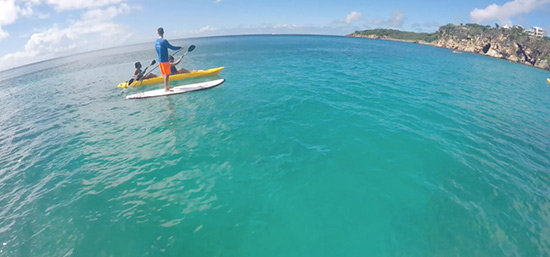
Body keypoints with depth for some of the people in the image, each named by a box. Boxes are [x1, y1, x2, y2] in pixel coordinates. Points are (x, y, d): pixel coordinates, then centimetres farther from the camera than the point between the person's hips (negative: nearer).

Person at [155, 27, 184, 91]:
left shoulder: (156, 41, 9)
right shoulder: (164, 41, -16)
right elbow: (172, 47, -12)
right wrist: (180, 47, 2)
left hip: (159, 60, 8)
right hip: (164, 60, -8)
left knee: (165, 74, 17)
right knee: (167, 74, -3)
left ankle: (166, 87, 25)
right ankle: (166, 88, -2)